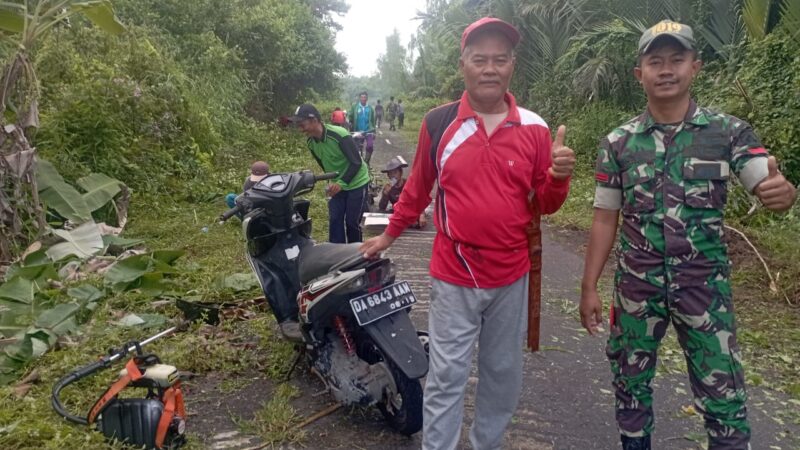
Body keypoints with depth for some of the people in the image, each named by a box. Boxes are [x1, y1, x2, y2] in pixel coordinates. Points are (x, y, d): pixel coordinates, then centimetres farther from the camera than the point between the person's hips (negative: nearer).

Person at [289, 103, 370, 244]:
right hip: (337, 184, 6)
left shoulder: (340, 135, -28)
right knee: (334, 221, 3)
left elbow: (357, 163, -28)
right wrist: (332, 182, 14)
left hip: (356, 184, -6)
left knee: (352, 222, -1)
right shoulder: (311, 143, -5)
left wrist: (341, 183, -36)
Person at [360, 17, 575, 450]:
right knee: (446, 377, 7)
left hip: (511, 277, 3)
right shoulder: (438, 122, -5)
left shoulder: (534, 129, -2)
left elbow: (545, 204, 3)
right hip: (453, 277, -2)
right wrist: (389, 235, 16)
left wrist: (558, 176, -18)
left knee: (503, 374, 18)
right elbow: (417, 188, 8)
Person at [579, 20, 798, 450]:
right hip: (636, 285, 1)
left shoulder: (729, 131, -3)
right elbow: (605, 219, 2)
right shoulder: (617, 142, -2)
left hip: (705, 285, -1)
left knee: (723, 395, 6)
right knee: (631, 384, 15)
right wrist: (589, 287, 0)